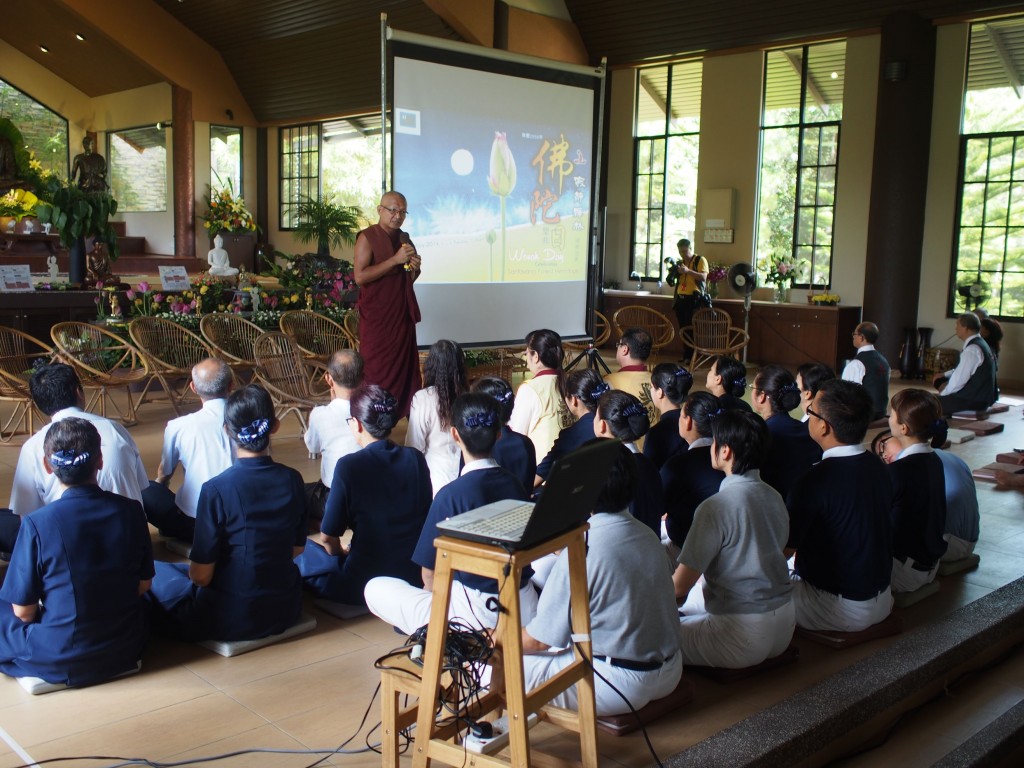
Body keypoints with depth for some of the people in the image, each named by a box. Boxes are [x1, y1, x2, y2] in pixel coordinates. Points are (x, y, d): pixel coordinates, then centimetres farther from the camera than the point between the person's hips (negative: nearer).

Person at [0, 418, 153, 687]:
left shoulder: (37, 524, -18)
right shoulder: (130, 511, -10)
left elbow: (23, 610, -10)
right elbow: (143, 584, 2)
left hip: (58, 663, -3)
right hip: (126, 653, 3)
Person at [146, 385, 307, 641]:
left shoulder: (216, 490, -21)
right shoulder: (292, 480, -7)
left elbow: (201, 574, -14)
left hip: (231, 621, -5)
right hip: (285, 611, 6)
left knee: (153, 573, 16)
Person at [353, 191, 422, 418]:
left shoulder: (404, 239, 14)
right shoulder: (367, 237, -7)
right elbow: (360, 276, -19)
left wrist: (414, 268, 1)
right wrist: (395, 260, -21)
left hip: (403, 315, 6)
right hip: (377, 317, -6)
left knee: (406, 368, 5)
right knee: (376, 373, -4)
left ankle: (405, 414, 11)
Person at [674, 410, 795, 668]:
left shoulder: (716, 507, -19)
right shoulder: (774, 497, 4)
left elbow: (679, 586, -17)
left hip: (744, 636, -8)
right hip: (784, 627, 8)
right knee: (692, 599, 26)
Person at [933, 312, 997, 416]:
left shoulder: (972, 350, -21)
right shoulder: (979, 343, 10)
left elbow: (959, 380, -19)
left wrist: (943, 393, -5)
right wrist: (944, 375, 17)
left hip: (974, 400, -10)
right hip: (982, 396, 10)